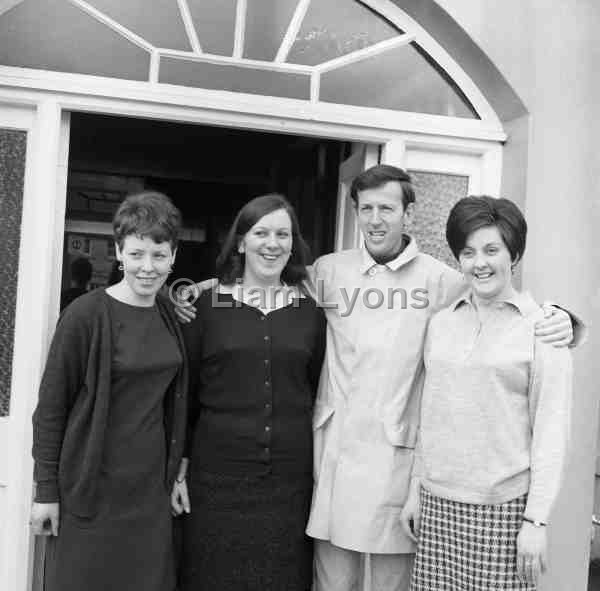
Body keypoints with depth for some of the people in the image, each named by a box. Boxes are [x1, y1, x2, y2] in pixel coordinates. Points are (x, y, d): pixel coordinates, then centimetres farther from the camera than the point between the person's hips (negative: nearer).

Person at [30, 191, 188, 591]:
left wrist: (174, 472, 12)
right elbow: (51, 405, -9)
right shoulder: (86, 315, -13)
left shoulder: (170, 315, 4)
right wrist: (47, 490, -8)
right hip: (94, 487, -5)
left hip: (152, 485, 5)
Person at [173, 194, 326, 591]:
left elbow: (318, 394, 9)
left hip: (289, 481, 2)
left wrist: (319, 472, 7)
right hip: (217, 477, -1)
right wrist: (178, 468, 0)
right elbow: (183, 391, 3)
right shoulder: (209, 304, 0)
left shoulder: (310, 312, 4)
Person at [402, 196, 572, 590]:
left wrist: (537, 519, -10)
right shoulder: (441, 324, 7)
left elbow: (551, 429, -7)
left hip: (504, 506, -3)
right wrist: (416, 488, 11)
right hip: (438, 502, 4)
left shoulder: (541, 327, -5)